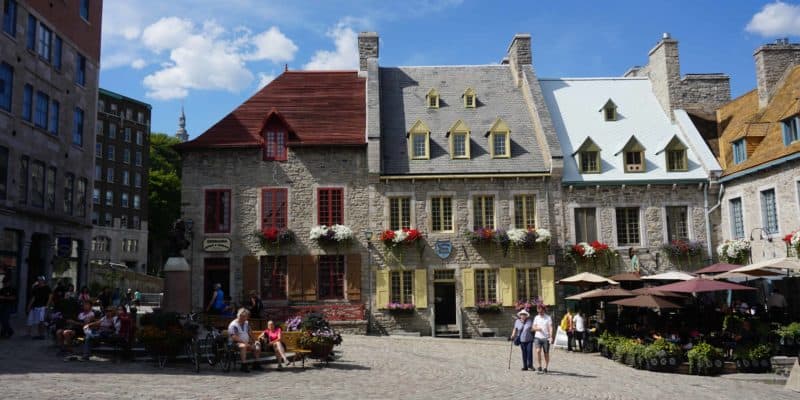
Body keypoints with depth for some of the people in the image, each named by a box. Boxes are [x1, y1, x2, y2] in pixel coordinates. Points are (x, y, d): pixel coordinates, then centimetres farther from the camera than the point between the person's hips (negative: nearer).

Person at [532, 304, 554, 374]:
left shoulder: (548, 318, -2)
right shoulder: (536, 318, 9)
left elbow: (550, 327, -8)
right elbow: (533, 327, 12)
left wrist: (551, 337, -20)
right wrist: (537, 328, -11)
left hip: (546, 338, -2)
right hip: (537, 337, 2)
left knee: (546, 354, 5)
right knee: (538, 351, -17)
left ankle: (545, 368, 19)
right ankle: (539, 367, -6)